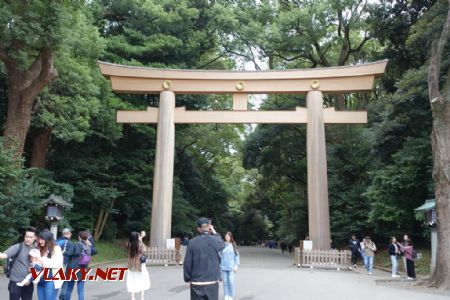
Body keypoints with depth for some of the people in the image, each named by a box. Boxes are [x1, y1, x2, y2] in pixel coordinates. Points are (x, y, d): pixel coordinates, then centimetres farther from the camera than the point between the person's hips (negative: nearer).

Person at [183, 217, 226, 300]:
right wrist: (214, 233, 21)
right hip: (212, 283, 0)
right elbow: (222, 245, 17)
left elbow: (187, 263, -4)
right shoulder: (215, 241, -7)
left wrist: (188, 279, 8)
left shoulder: (192, 242, -8)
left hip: (196, 284, 0)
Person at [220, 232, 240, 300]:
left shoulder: (233, 246, -1)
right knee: (225, 281, 5)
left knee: (231, 281, -6)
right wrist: (219, 266, 5)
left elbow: (236, 256, 2)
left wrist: (236, 265, -4)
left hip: (231, 267, -1)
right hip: (223, 267, 1)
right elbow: (220, 256, 6)